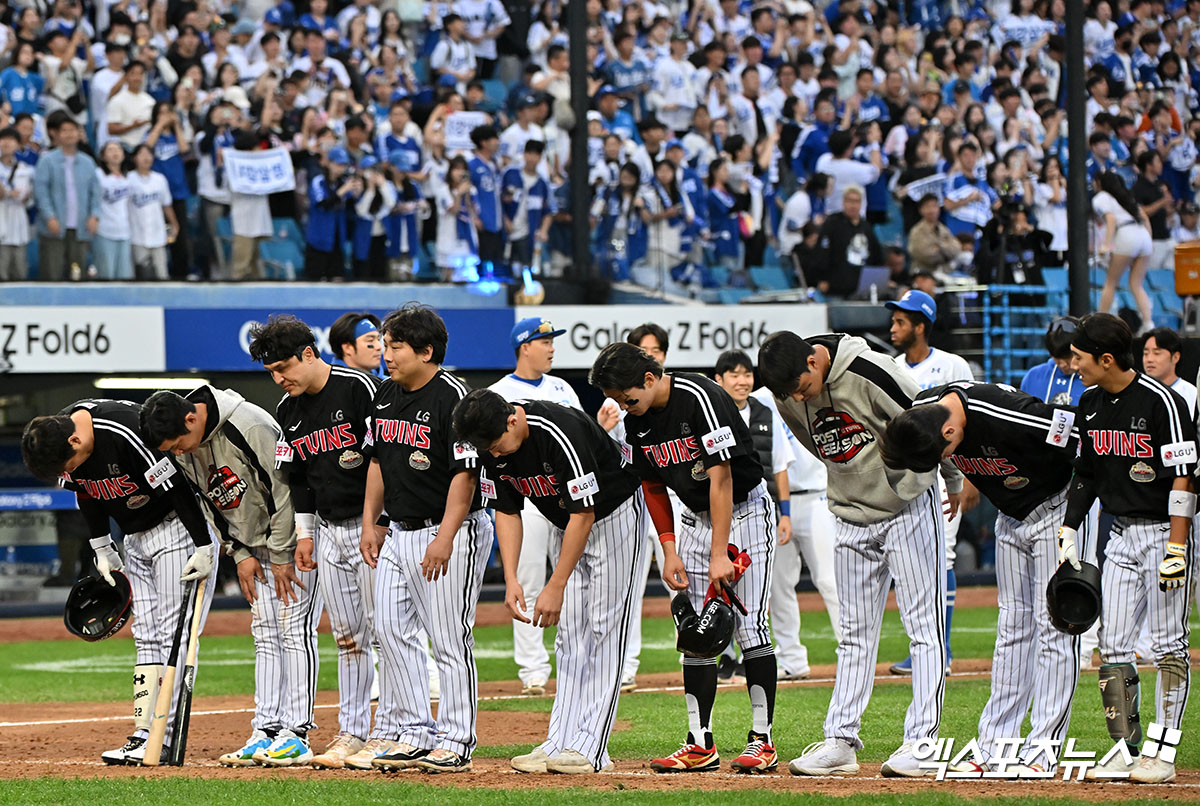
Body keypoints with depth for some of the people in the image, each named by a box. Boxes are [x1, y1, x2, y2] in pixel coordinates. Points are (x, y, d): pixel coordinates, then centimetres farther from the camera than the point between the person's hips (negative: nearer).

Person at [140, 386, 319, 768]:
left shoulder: (249, 427, -28)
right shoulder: (185, 450, -4)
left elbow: (283, 489, -23)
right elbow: (212, 506, 8)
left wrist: (282, 558, -18)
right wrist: (241, 555, -1)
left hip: (296, 537, -8)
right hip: (257, 546, 8)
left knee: (294, 628, -11)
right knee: (265, 634, 5)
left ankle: (297, 735, -13)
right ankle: (267, 731, 5)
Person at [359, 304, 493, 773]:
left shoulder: (452, 397, -16)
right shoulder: (386, 396, 9)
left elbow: (465, 473, -18)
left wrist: (445, 538, -23)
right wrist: (370, 522, 13)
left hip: (449, 533, -9)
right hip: (397, 533, 9)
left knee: (450, 641, -5)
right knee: (391, 630, 6)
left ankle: (455, 743, 1)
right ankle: (415, 734, 14)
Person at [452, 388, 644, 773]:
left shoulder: (559, 432, -35)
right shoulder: (492, 445, -13)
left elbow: (584, 514, -31)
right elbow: (507, 511, -1)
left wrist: (555, 588, -29)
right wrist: (511, 580, -11)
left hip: (613, 514, -7)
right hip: (565, 524, 7)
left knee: (603, 629, -11)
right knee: (570, 635, 3)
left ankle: (589, 750, -16)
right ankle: (561, 744, 1)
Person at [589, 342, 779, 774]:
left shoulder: (701, 398, -25)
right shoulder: (636, 421, -3)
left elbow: (720, 476, -26)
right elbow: (653, 487, 9)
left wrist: (719, 554, -28)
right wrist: (670, 550, -1)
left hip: (744, 509, -7)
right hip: (695, 517, 7)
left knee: (749, 626, -12)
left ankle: (762, 740, -8)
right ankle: (700, 745, 4)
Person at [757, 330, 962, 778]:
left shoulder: (870, 373, -25)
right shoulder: (788, 397, -6)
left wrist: (954, 482, -1)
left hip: (910, 509, -6)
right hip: (853, 518, 6)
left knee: (924, 627, -6)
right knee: (855, 632, 8)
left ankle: (921, 741, -8)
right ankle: (841, 740, 8)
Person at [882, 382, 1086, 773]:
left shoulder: (1007, 416, -36)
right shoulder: (921, 411, -16)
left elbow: (1088, 437, -26)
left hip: (1057, 508, -7)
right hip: (1010, 517, 7)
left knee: (1054, 624, -10)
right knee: (1012, 626, 7)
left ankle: (1043, 749, -10)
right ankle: (994, 745, 7)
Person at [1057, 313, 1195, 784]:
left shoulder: (1161, 401, -15)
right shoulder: (1090, 405, 8)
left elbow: (1182, 478, -17)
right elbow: (1085, 475, 18)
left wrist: (1176, 548, -22)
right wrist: (1068, 531, 9)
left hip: (1164, 531, -8)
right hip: (1121, 534, 8)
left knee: (1168, 646, -5)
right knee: (1112, 647, 3)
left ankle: (1163, 756, -4)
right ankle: (1126, 750, 7)